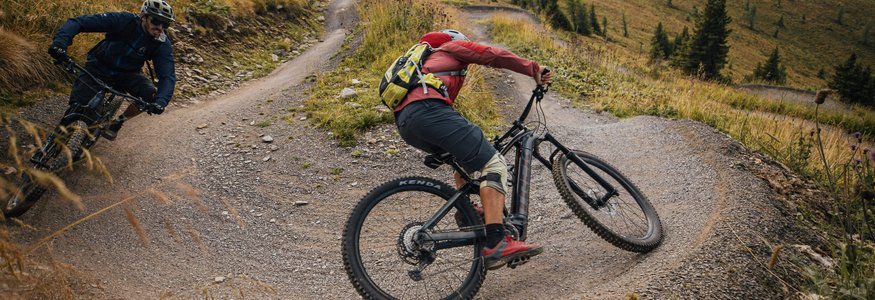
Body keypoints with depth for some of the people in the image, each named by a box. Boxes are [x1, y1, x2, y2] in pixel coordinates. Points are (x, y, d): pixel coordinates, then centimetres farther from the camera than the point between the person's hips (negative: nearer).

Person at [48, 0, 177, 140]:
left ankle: (118, 122, 3)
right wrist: (60, 42, -45)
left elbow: (168, 75, -26)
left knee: (151, 96, -26)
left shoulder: (163, 44, -20)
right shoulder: (124, 20, -25)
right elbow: (78, 22, -27)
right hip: (99, 67, -2)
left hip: (128, 74, 2)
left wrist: (161, 101, -45)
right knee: (77, 108, -17)